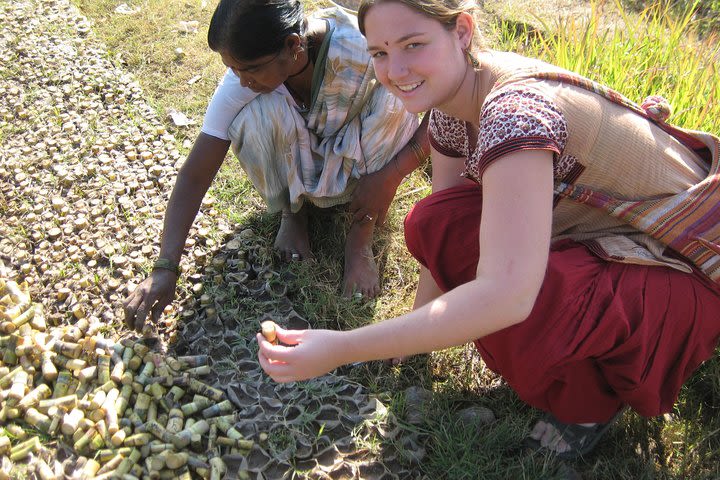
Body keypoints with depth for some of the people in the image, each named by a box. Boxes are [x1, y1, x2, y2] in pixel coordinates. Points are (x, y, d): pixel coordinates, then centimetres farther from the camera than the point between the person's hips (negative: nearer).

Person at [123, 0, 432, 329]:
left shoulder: (365, 49, -33)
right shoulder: (241, 82, -25)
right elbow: (195, 175, -23)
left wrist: (390, 176, -32)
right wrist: (164, 269, -29)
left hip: (361, 163, 0)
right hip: (300, 167, 1)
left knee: (393, 95, -32)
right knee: (253, 118, -31)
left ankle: (361, 237, -13)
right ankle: (293, 210, 0)